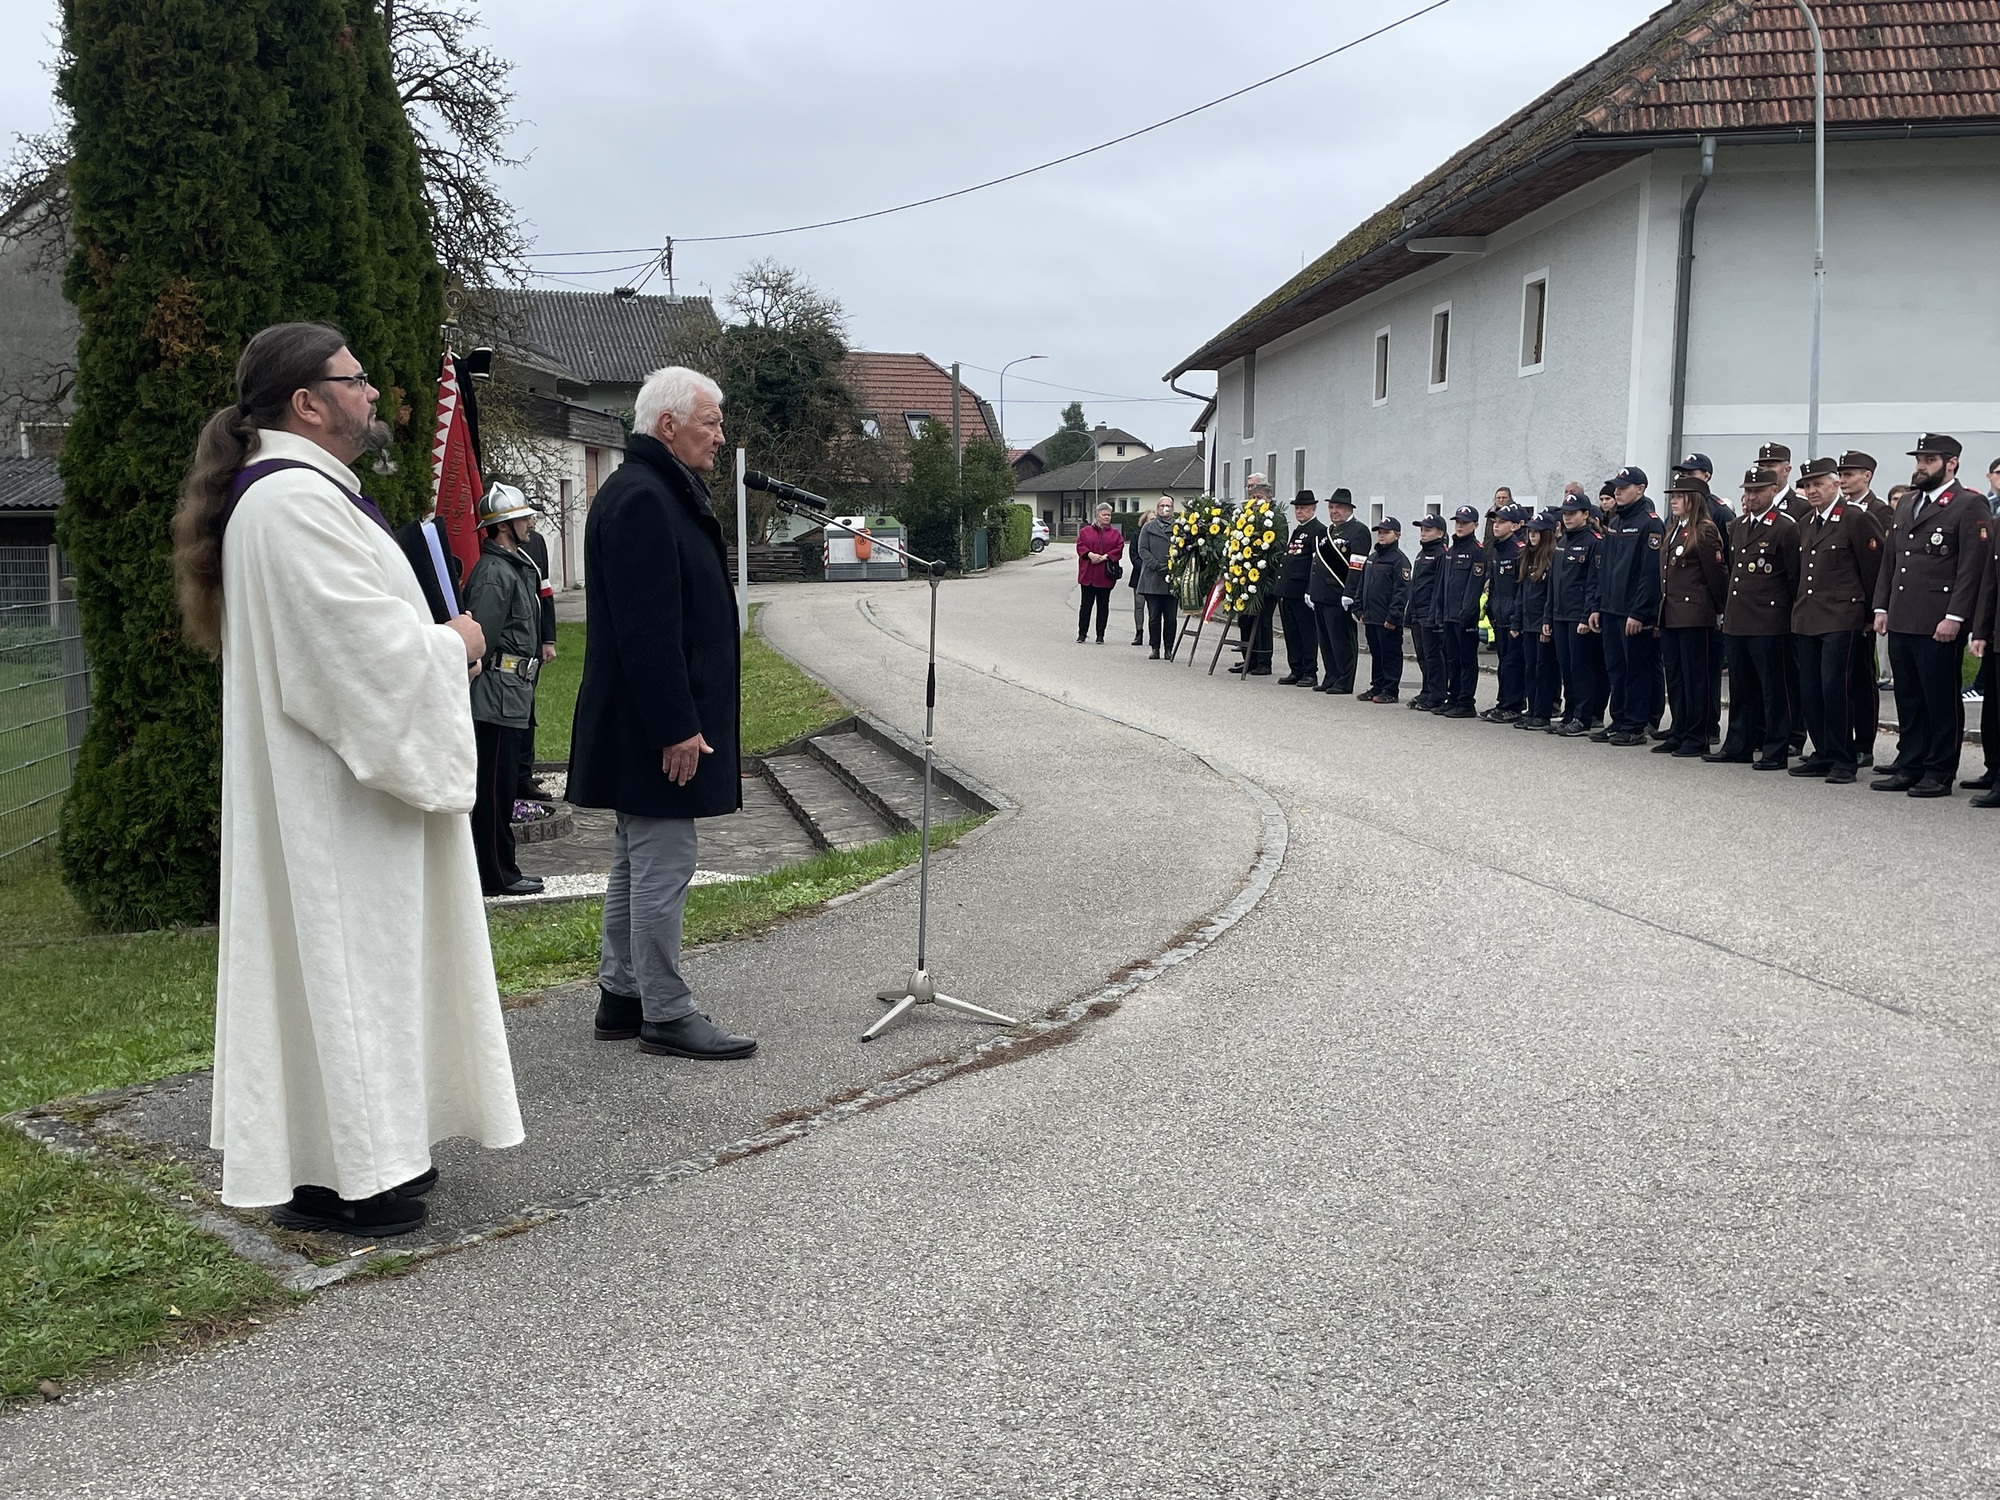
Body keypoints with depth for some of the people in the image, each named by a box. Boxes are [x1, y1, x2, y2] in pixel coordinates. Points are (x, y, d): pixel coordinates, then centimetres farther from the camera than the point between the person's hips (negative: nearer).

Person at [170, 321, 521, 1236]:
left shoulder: (306, 492, 16)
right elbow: (371, 645, -24)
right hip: (331, 800, -11)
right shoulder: (295, 501, -20)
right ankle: (334, 1177, 6)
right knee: (342, 959, -4)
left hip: (333, 784, 11)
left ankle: (366, 1145, 26)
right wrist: (454, 644, -8)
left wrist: (435, 643, 11)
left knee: (362, 957, 16)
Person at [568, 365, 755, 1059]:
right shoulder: (641, 499, -18)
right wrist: (678, 727, -24)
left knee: (638, 863, 17)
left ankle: (621, 999, 27)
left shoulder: (659, 493, 16)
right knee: (663, 867, -4)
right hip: (657, 724, -11)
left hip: (647, 725, 11)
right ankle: (665, 1015, 5)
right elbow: (647, 629, -24)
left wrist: (684, 719, 21)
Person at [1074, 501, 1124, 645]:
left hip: (1105, 575, 0)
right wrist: (1090, 554, -16)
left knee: (1103, 605, 5)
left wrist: (1105, 557, -15)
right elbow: (1080, 546, 0)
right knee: (1086, 604, 3)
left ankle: (1100, 635, 10)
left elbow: (1119, 549, -2)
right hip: (1088, 574, 0)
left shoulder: (1116, 533, 8)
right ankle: (1082, 634, 10)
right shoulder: (1086, 531, 7)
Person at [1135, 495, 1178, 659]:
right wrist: (1157, 566, -9)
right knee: (1154, 615, 3)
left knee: (1170, 617, 0)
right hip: (1152, 578, 1)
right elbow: (1142, 550, 4)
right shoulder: (1148, 528, 10)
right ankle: (1155, 648, 9)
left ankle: (1169, 649, 7)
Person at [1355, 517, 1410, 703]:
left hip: (1388, 620, -8)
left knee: (1390, 654, -1)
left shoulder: (1399, 560, -8)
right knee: (1375, 653, 13)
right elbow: (1361, 585, 21)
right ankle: (1377, 687, 21)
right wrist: (1359, 610, 13)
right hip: (1371, 617, 8)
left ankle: (1390, 690, 3)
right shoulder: (1371, 558, 16)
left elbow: (1401, 591, -14)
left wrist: (1393, 616, -18)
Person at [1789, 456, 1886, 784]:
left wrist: (1871, 616, -2)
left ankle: (1843, 761, -2)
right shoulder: (1805, 525, 17)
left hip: (1841, 621, -7)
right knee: (1810, 691, 7)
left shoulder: (1857, 519, -6)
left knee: (1836, 687, -10)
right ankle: (1823, 755, 16)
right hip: (1806, 621, 7)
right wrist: (1799, 611, 17)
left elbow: (1874, 569, -5)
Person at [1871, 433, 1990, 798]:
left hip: (1939, 625, -7)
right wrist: (1881, 607, 12)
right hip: (1901, 621, 7)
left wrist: (1955, 617, -17)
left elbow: (1973, 567, -12)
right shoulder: (1907, 504, 17)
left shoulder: (1970, 506, -6)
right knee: (1908, 699, 12)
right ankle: (1909, 766, 19)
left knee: (1941, 700, 0)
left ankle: (1939, 773, 6)